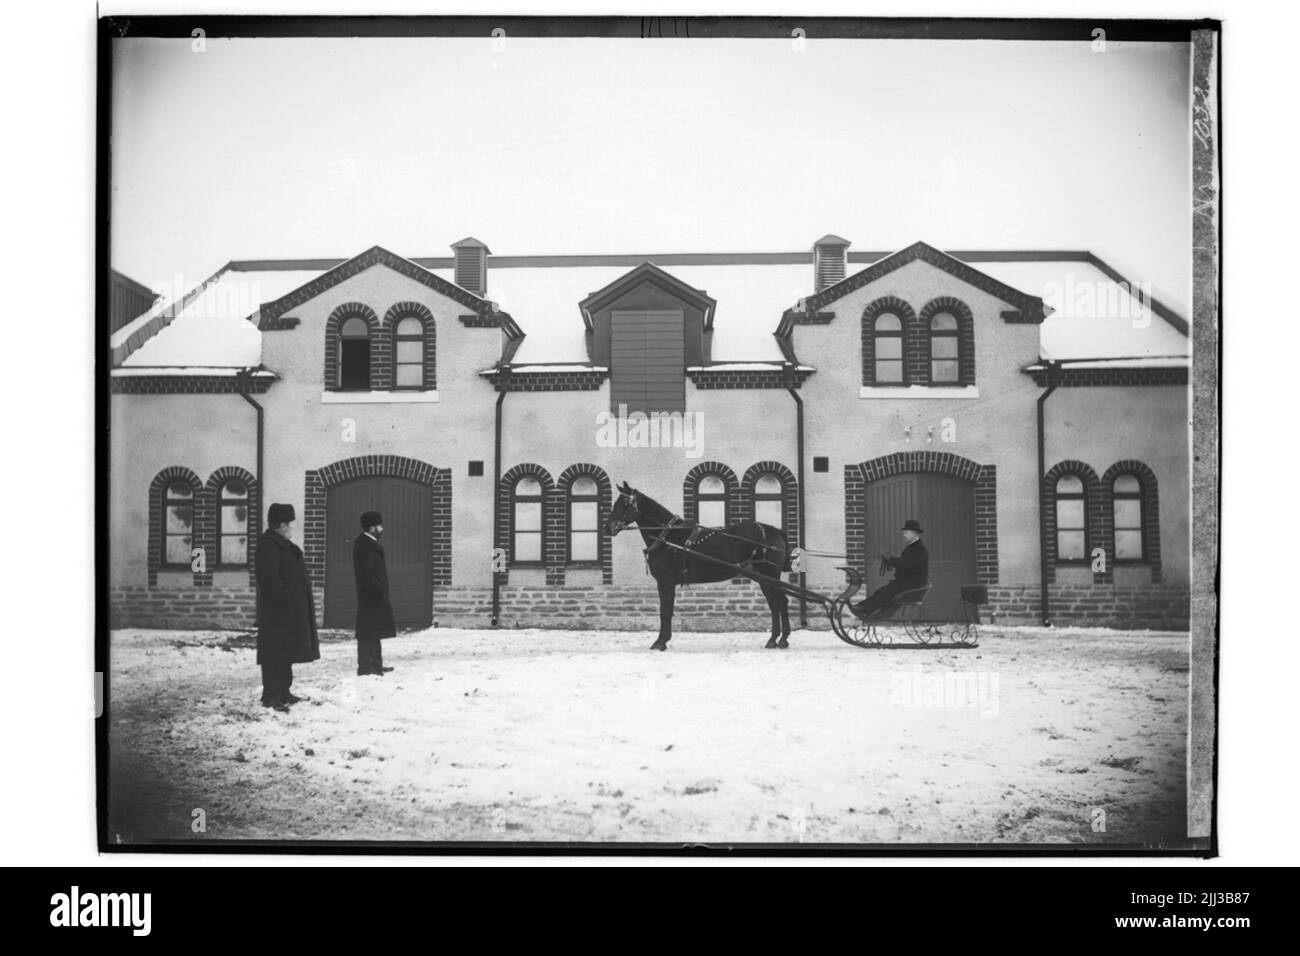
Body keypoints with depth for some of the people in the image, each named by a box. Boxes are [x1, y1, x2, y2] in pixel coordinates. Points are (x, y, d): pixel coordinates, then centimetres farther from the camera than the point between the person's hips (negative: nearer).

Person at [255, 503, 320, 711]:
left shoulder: (282, 544, 17)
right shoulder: (268, 546, -16)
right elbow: (269, 579, -24)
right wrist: (286, 599, -25)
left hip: (291, 611, 11)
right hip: (278, 613, -11)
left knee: (286, 653, 15)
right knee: (275, 654, -7)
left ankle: (283, 693, 23)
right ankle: (271, 697, -4)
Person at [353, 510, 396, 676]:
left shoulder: (370, 544, 16)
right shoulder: (364, 546, -16)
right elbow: (366, 573, -22)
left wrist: (382, 593, 16)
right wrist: (381, 592, -20)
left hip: (375, 596, 11)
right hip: (371, 598, -11)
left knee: (374, 631, 15)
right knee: (368, 632, -7)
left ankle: (375, 665, 22)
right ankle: (365, 667, -5)